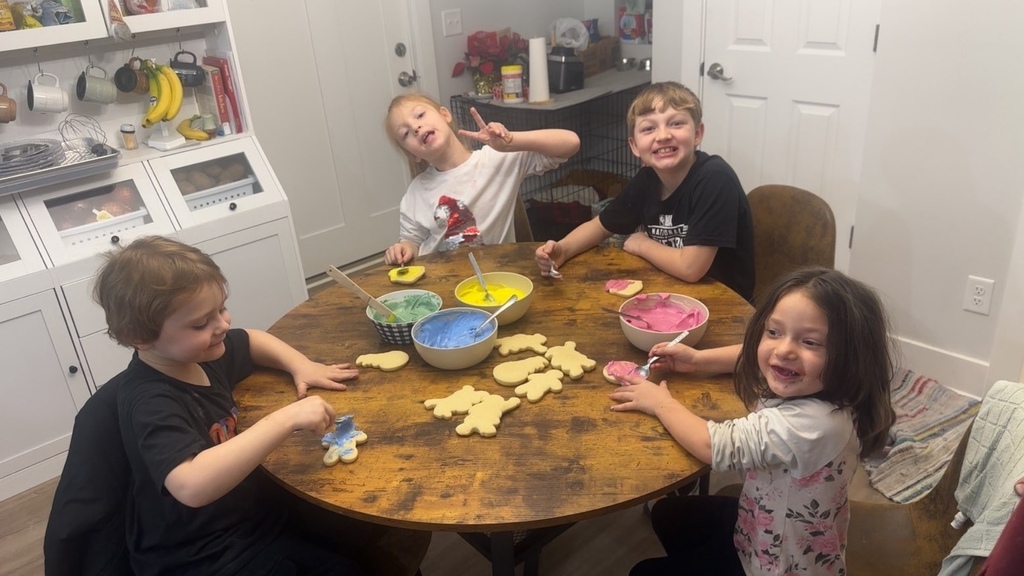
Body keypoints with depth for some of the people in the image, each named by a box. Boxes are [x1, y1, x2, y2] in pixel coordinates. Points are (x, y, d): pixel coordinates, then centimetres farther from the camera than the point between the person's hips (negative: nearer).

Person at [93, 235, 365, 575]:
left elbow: (252, 340, 20)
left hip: (248, 520, 8)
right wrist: (287, 419, -43)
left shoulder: (197, 353, -1)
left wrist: (300, 365, 2)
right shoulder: (150, 403, -27)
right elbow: (193, 486, -44)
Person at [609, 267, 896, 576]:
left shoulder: (811, 424, -40)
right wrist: (698, 359, -2)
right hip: (765, 522, 7)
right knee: (667, 514, 26)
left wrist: (661, 402, -17)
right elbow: (752, 355, 8)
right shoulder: (803, 385, -16)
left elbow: (712, 445, -32)